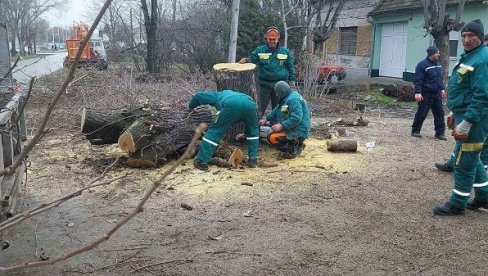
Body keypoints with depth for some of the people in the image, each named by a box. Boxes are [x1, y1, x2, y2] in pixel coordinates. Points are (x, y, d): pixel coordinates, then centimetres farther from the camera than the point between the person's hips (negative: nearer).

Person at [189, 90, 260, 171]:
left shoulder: (218, 95, 40)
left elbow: (198, 96, 40)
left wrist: (191, 107, 58)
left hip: (231, 104, -3)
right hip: (249, 103, 3)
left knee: (214, 131, 9)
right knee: (253, 131, 29)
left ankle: (202, 162, 6)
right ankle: (253, 160, 21)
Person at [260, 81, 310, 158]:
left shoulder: (293, 100, -22)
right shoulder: (287, 97, 10)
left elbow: (297, 118, -30)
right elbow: (276, 110, 23)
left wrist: (281, 126, -27)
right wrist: (266, 119, 18)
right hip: (291, 127, 11)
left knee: (273, 138, -21)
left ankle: (294, 149, -7)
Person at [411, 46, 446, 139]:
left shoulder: (438, 64, 13)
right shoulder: (422, 65, -13)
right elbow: (418, 80, -17)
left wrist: (442, 89, 21)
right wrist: (418, 92, -23)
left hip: (436, 94, 8)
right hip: (426, 95, -8)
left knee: (439, 113, 7)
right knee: (421, 114, -1)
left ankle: (440, 133, 13)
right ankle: (415, 131, 13)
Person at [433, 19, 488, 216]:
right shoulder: (469, 56, 14)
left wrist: (465, 124, -26)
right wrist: (454, 114, 22)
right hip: (464, 114, 10)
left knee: (464, 162, -1)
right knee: (472, 158, 20)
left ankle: (457, 204, 11)